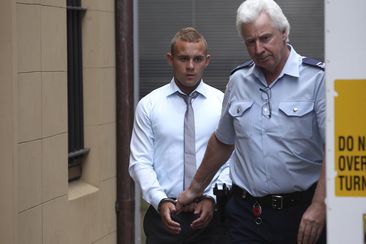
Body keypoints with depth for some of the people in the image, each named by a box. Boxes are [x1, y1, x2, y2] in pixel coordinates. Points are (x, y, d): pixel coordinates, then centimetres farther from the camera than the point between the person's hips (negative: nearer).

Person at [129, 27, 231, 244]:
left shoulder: (223, 103, 2)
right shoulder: (149, 105, 0)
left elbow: (231, 160, -1)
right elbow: (140, 162, -3)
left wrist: (212, 199, -12)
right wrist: (161, 201, -15)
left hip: (210, 213, 0)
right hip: (165, 213, 0)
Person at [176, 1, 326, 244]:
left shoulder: (317, 78, -8)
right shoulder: (238, 80, 9)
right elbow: (222, 142, 21)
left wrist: (319, 207, -22)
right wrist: (195, 189, 26)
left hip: (302, 212, -4)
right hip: (247, 212, 4)